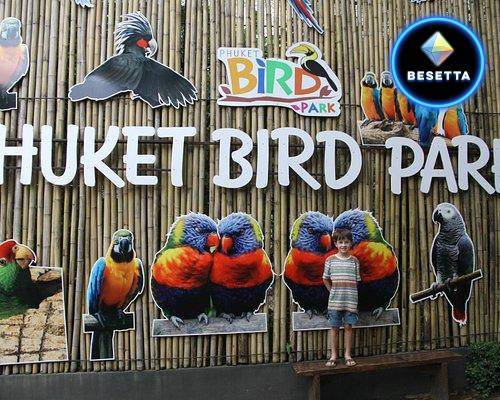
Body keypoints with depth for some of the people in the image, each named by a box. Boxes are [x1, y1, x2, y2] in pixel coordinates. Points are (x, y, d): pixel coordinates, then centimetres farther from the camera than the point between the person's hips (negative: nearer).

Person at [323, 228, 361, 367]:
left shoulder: (354, 260, 2)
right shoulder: (330, 260, -1)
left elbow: (356, 281, 6)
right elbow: (326, 279, 7)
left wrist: (350, 295, 1)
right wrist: (333, 292, 3)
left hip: (350, 299, 1)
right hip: (334, 300, 0)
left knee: (348, 326, 7)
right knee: (334, 327, 6)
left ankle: (347, 354, 20)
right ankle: (333, 355, 17)